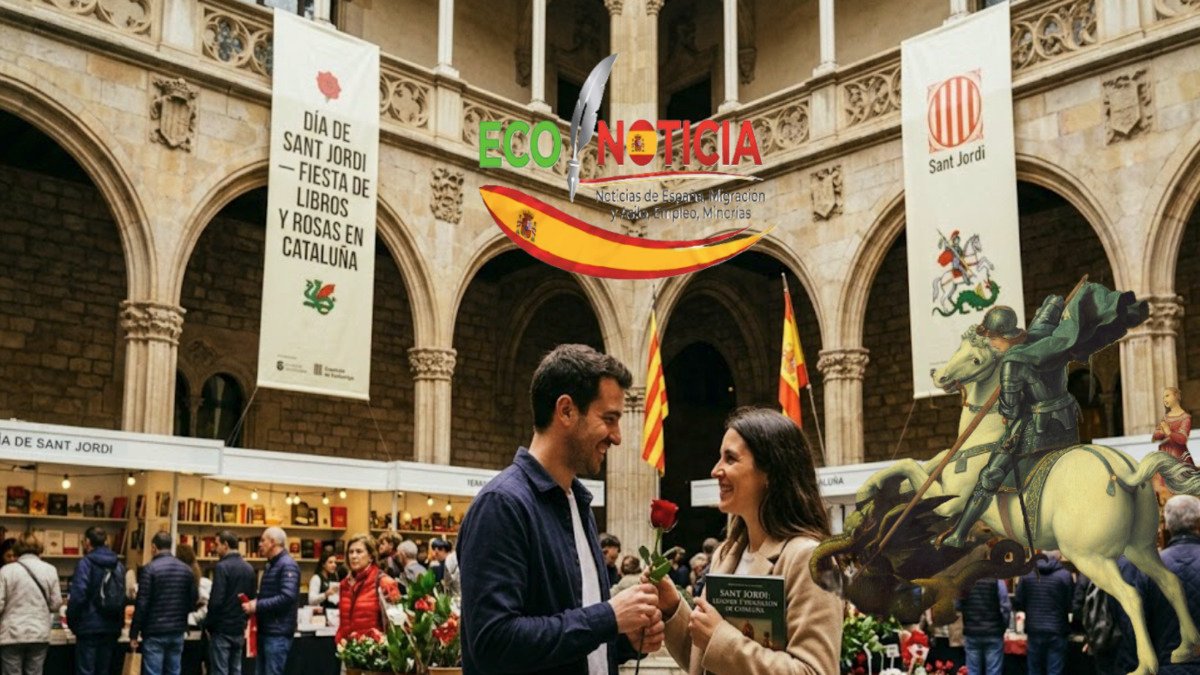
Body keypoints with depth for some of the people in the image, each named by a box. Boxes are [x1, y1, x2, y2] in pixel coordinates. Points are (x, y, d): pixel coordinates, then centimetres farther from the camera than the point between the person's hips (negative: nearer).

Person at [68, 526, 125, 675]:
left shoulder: (86, 563, -9)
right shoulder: (119, 566, 11)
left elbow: (78, 596, -17)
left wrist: (71, 622, -4)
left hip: (89, 627, -6)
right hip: (111, 628, 6)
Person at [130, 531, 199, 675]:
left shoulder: (150, 569, -9)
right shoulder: (187, 570, 7)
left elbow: (142, 604, -12)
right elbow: (193, 601, 11)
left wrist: (134, 634, -6)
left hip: (155, 632, -5)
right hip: (177, 632, 5)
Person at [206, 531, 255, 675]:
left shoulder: (222, 567, -14)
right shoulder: (249, 568, 10)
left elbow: (216, 601, -18)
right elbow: (251, 599, 14)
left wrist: (208, 625, -7)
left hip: (221, 630, -7)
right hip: (239, 630, 7)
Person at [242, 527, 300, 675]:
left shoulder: (287, 565, -14)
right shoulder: (270, 565, 18)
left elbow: (287, 597, -25)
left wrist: (257, 606, -19)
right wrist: (253, 602, 3)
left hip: (278, 632, -10)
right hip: (266, 630, 10)